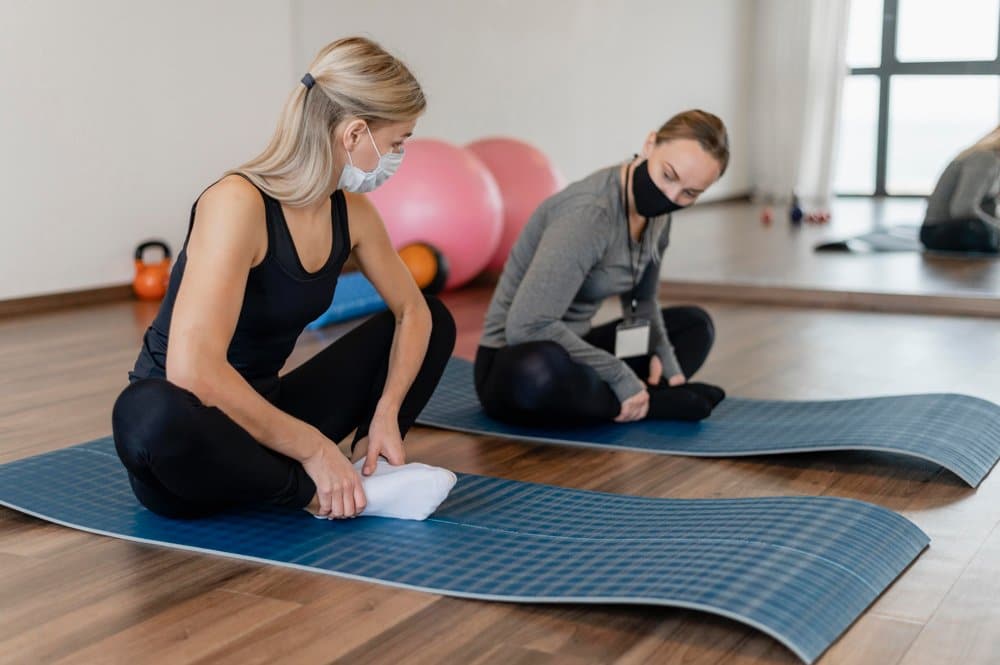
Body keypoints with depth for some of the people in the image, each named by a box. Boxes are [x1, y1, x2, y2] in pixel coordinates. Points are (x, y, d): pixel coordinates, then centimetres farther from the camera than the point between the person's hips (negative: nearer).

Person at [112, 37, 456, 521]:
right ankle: (313, 491, -22)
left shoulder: (350, 210, -3)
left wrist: (386, 413, -6)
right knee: (148, 414, -44)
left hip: (260, 416, 8)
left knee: (434, 319, 10)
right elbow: (193, 368, -36)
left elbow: (414, 311, 11)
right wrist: (313, 448, -28)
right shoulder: (239, 203, -26)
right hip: (182, 428, -7)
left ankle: (373, 471, -8)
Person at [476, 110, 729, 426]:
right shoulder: (589, 212, -27)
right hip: (515, 364, -9)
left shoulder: (656, 214, -1)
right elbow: (526, 327, -34)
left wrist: (663, 355, -3)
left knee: (694, 323, 18)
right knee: (537, 372, -43)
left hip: (571, 349, 9)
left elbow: (641, 303, 16)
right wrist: (619, 375, -25)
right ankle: (654, 403, -17)